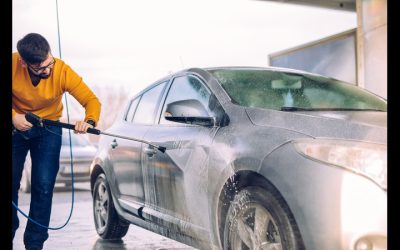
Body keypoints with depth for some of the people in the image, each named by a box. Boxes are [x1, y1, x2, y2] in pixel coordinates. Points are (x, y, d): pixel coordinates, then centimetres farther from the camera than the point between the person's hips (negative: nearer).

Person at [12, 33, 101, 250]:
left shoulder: (63, 71, -26)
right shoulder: (14, 64, -24)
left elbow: (91, 100, -23)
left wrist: (89, 121, -43)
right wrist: (13, 116, -28)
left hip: (48, 129, -1)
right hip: (16, 126, 1)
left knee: (43, 186, -8)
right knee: (12, 183, 3)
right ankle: (12, 232, 23)